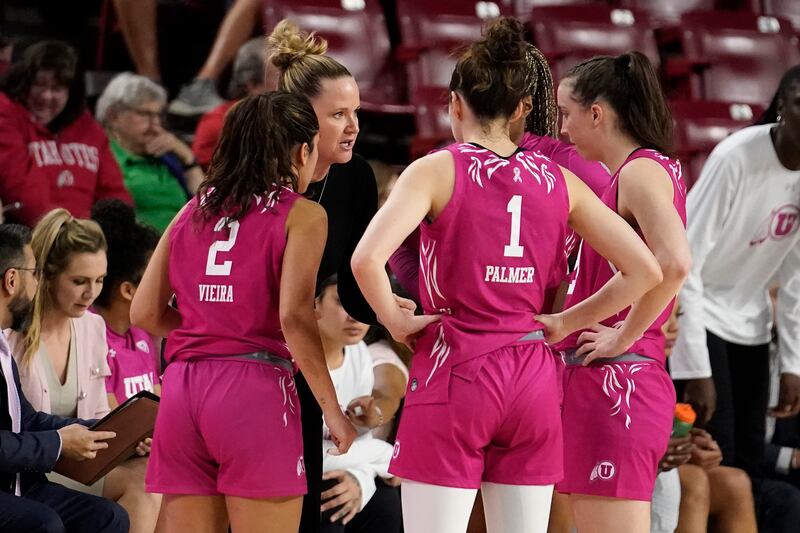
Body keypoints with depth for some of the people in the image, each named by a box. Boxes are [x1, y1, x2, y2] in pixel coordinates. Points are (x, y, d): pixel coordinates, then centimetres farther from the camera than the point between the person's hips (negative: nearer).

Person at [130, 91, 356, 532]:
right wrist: (332, 411, -5)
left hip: (182, 386, 5)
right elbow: (294, 316, -11)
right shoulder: (303, 215, 1)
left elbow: (144, 314, 13)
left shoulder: (194, 210, 16)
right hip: (254, 389, -5)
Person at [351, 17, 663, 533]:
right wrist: (567, 323, 9)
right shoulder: (558, 181, 6)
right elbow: (645, 270, 3)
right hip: (532, 381, 4)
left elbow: (367, 259, -21)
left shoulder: (438, 170, -5)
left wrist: (397, 320, -5)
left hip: (454, 374, -4)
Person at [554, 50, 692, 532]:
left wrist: (624, 336, -19)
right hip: (597, 383, 10)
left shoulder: (642, 171, -11)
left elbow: (675, 262, -28)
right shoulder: (639, 172, 19)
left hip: (615, 382, -10)